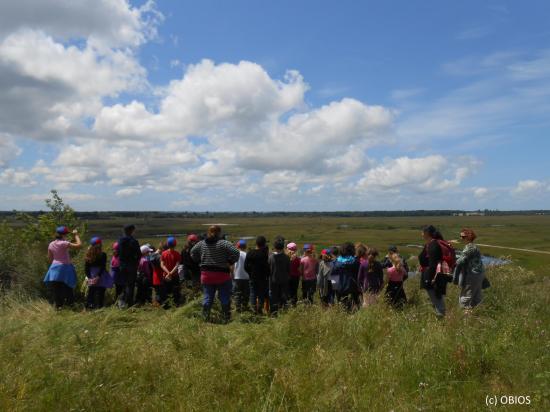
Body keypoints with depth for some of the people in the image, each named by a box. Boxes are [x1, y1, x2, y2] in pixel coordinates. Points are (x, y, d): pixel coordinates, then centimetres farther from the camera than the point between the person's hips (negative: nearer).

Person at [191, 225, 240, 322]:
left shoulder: (201, 243, 2)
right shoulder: (224, 243, -14)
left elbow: (192, 253, 16)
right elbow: (236, 253, -21)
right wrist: (230, 262, -6)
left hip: (206, 275, 4)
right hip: (222, 275, -4)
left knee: (207, 297, 14)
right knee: (224, 298, 8)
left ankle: (205, 317, 17)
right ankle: (226, 318, 13)